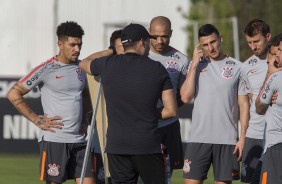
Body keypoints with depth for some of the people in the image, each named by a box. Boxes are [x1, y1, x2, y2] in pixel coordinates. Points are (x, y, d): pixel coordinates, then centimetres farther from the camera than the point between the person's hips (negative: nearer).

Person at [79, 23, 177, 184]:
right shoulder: (158, 69, -1)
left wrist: (112, 51, 35)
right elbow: (171, 110, -1)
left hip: (117, 145, 2)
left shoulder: (108, 65, 1)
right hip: (148, 146, -1)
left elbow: (84, 63, 26)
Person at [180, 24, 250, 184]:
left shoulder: (236, 67, 5)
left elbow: (244, 104, 5)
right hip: (198, 138, 1)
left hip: (227, 139, -1)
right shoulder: (196, 65, 9)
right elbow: (185, 97, -3)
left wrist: (242, 137, -3)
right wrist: (194, 64, -4)